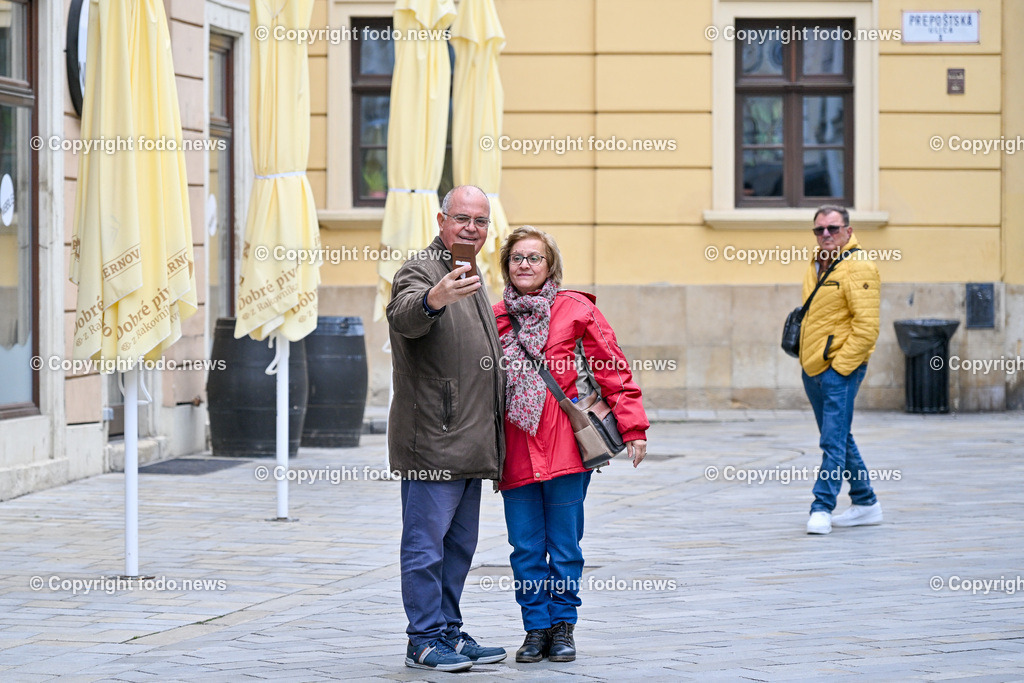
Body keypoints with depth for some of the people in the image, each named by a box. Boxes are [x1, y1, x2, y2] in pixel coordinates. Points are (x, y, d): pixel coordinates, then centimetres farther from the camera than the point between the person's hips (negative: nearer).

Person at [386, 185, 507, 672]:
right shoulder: (420, 271, -8)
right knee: (426, 544, -6)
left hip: (469, 445, 9)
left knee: (459, 545, 13)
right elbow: (404, 317, -32)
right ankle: (425, 640, -3)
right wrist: (435, 298, -56)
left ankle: (449, 632, 20)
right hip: (431, 442, -9)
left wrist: (491, 445, 24)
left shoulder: (469, 281, 21)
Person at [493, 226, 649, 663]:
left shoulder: (576, 310, 2)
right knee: (526, 547, 3)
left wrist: (633, 428, -4)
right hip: (516, 449, 3)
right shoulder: (495, 319, 12)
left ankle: (562, 626, 14)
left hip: (565, 443, -3)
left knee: (565, 544, 2)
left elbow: (613, 369, 2)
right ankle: (536, 627, 13)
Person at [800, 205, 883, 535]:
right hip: (813, 369, 9)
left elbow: (867, 326, -19)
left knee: (834, 441, -11)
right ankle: (866, 504, 25)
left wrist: (840, 365, -18)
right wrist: (806, 357, 17)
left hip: (840, 369, -9)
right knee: (839, 439, 15)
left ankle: (822, 508, -13)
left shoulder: (858, 268, -13)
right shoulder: (816, 267, 15)